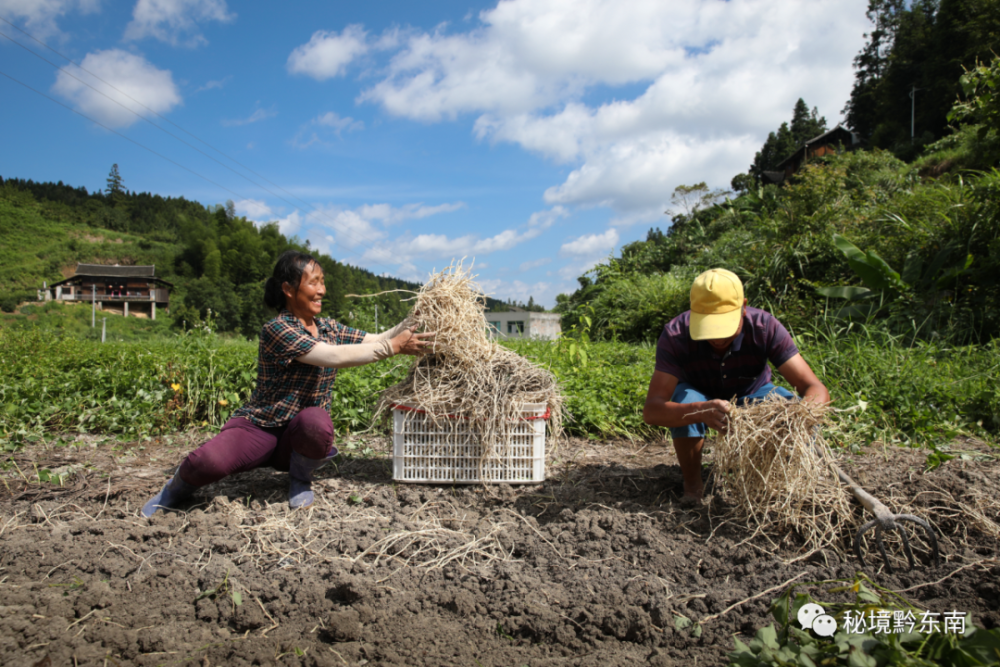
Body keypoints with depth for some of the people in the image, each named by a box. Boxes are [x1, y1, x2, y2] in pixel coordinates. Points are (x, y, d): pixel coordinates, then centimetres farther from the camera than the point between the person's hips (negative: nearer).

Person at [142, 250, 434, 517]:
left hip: (298, 435, 4)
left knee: (317, 422, -34)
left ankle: (300, 477, 0)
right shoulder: (277, 329, -17)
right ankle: (178, 489, 8)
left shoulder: (328, 328, 5)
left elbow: (375, 341, 6)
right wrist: (394, 347, -23)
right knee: (207, 461, -32)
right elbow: (334, 357, -26)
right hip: (259, 428, -4)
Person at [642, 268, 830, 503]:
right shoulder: (676, 334, -32)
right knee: (683, 398, -37)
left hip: (751, 396, 2)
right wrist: (700, 411, -61)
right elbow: (651, 411, -41)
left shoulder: (765, 327, -28)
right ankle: (692, 485, -11)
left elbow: (816, 389, -31)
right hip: (701, 399, -1)